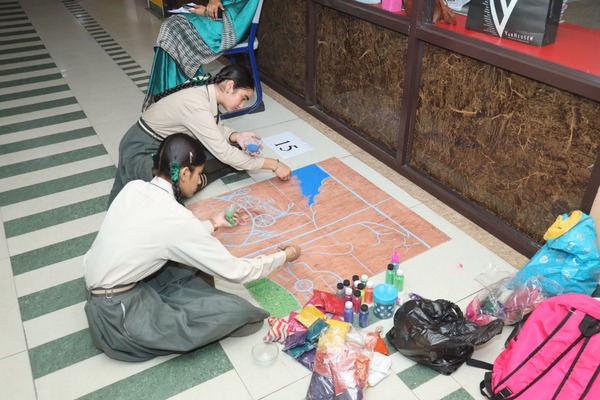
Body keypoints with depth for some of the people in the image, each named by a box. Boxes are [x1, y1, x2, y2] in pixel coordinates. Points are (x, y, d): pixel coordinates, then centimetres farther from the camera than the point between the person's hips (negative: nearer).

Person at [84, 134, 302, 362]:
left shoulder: (134, 188, -2)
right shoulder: (176, 219, -23)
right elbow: (234, 272, -13)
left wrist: (212, 224, 21)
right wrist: (284, 256, 2)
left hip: (100, 290, 9)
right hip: (117, 316, -9)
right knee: (235, 311, -18)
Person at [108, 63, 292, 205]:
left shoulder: (206, 90, -5)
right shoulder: (196, 105, -31)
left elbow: (214, 129, 9)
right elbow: (224, 153, -30)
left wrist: (236, 136, -13)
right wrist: (274, 165, -25)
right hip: (142, 151, -9)